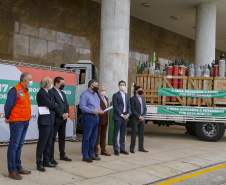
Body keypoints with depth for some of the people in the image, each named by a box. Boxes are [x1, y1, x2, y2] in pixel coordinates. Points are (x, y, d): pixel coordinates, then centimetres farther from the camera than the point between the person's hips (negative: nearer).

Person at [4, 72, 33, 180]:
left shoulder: (25, 91, 15)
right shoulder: (15, 90, -12)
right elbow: (8, 106, -13)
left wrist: (21, 118, 14)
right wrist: (7, 118, -2)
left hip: (25, 122, 8)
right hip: (17, 122, -8)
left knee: (19, 145, 13)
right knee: (13, 146, -3)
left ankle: (18, 168, 22)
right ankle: (12, 171, 3)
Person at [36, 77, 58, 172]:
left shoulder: (47, 93, 17)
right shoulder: (41, 93, -13)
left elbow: (52, 105, 16)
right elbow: (51, 105, -16)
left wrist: (54, 105, -4)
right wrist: (56, 105, 2)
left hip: (50, 121, 9)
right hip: (44, 121, -9)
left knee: (48, 143, 13)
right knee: (42, 143, -3)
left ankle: (46, 161, 22)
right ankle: (39, 164, 4)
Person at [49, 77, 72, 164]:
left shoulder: (63, 93, 19)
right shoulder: (51, 92, -8)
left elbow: (66, 104, 18)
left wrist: (67, 113, 0)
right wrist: (62, 114, -15)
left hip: (63, 119, 8)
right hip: (55, 119, -8)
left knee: (62, 137, 15)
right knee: (53, 138, -3)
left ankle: (62, 155, 25)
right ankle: (51, 157, 3)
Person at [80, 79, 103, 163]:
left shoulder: (95, 94, 18)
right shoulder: (85, 94, -9)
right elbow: (82, 106, -18)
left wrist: (100, 110, 3)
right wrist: (93, 111, -21)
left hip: (96, 117, 9)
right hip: (88, 117, -8)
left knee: (93, 137, 13)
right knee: (86, 137, -2)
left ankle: (91, 154, 23)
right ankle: (85, 156, 6)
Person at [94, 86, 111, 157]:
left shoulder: (106, 98, 19)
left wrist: (107, 117, 15)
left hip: (105, 120, 8)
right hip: (99, 120, -8)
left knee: (103, 136, 12)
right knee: (96, 136, 1)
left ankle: (103, 150, 19)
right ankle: (95, 151, 8)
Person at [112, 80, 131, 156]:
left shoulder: (127, 96, 16)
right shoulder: (116, 95, -3)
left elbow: (128, 106, 15)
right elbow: (115, 106, -9)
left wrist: (127, 114, -2)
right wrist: (122, 115, -13)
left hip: (125, 117, 6)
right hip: (118, 117, -6)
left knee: (123, 134, 10)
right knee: (116, 133, -1)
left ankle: (122, 149, 17)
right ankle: (115, 149, 5)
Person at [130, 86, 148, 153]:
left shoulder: (143, 99, 16)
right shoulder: (132, 99, -4)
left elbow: (145, 109, 13)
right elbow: (132, 109, -11)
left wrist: (143, 116, -3)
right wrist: (139, 117, -14)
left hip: (142, 119, 6)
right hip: (135, 119, -6)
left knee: (141, 133, 8)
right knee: (134, 133, -2)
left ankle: (141, 147, 16)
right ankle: (132, 148, 5)